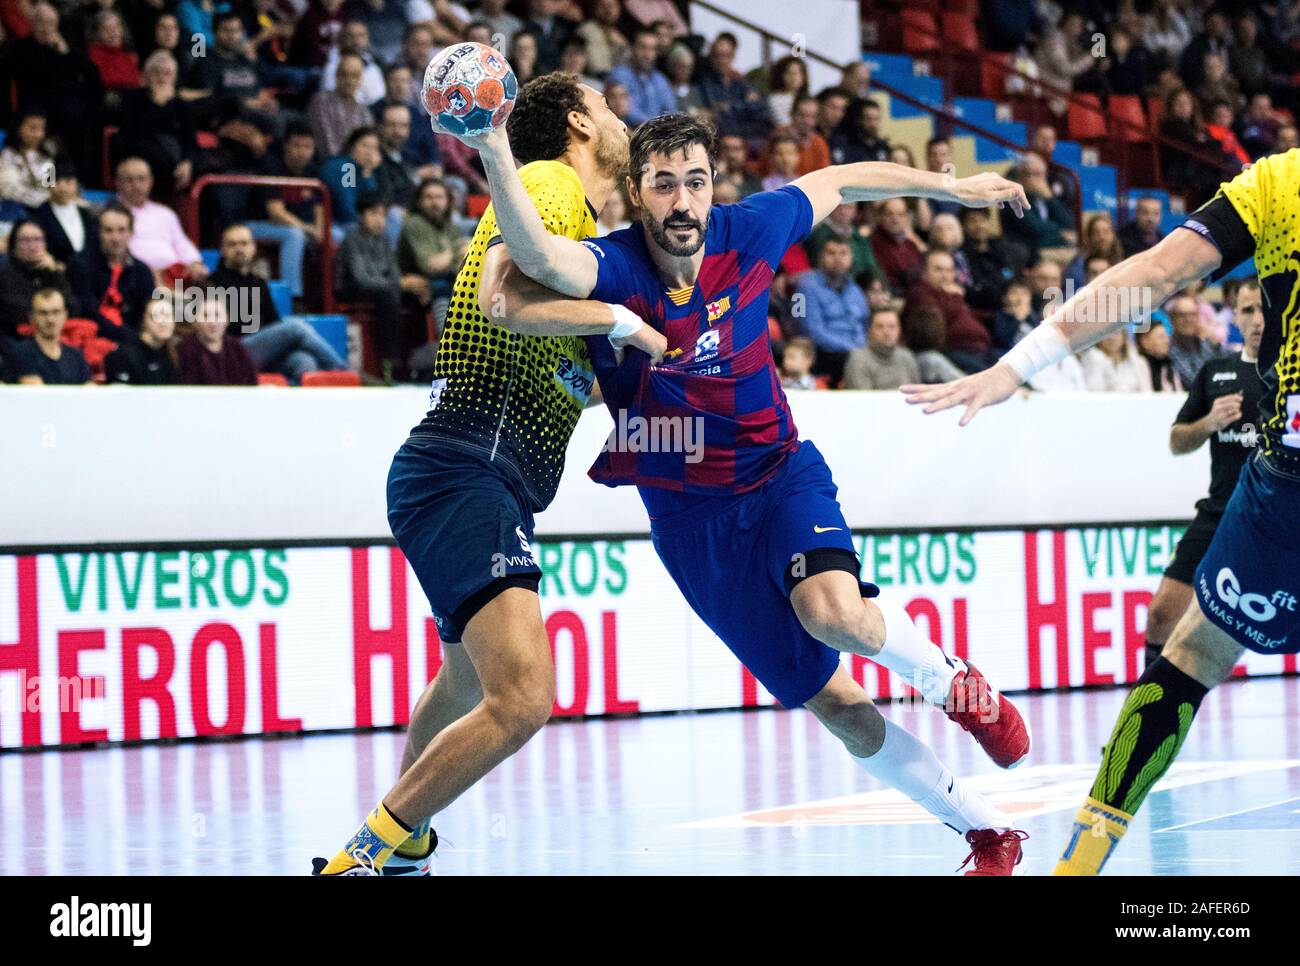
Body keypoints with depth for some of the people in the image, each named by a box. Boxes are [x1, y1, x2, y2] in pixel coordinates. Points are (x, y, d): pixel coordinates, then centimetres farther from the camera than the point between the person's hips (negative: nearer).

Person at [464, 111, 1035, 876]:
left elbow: (839, 182, 8)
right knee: (834, 705, 2)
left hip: (782, 474, 1)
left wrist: (955, 187, 18)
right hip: (691, 517, -1)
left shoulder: (748, 233, -12)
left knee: (836, 614, -31)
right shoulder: (616, 267, -21)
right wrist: (494, 151, -60)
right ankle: (989, 834, 18)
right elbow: (537, 255, -44)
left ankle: (954, 680, 2)